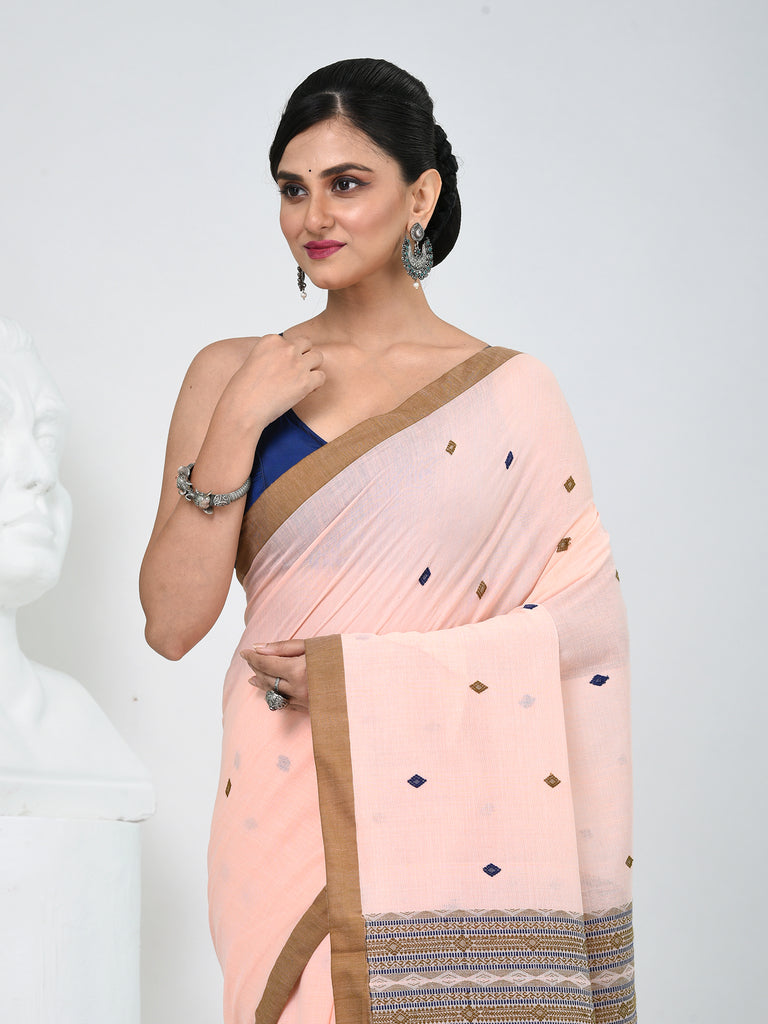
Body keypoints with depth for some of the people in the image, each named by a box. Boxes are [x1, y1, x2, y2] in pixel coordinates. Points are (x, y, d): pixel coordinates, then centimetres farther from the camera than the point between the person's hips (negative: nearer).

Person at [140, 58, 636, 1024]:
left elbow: (591, 620, -4)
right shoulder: (231, 376, 3)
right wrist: (237, 424, -11)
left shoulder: (505, 391, 0)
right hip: (286, 802, 1)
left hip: (457, 812, -1)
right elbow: (172, 621, -2)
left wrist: (368, 666, -12)